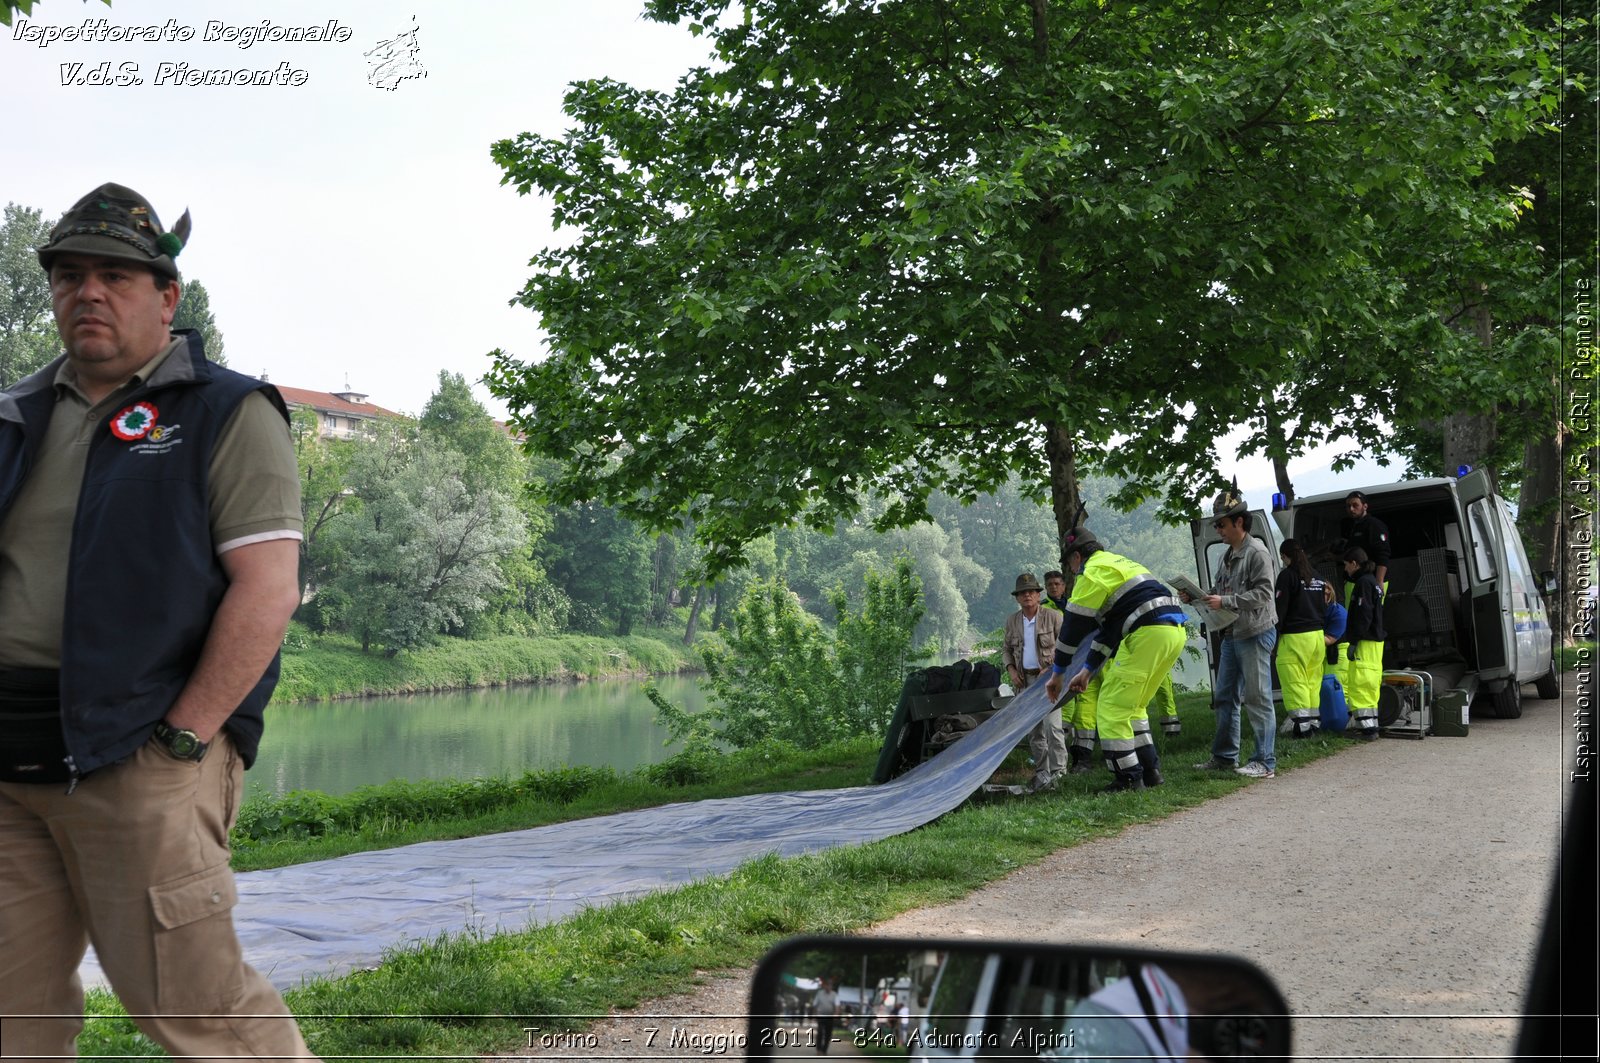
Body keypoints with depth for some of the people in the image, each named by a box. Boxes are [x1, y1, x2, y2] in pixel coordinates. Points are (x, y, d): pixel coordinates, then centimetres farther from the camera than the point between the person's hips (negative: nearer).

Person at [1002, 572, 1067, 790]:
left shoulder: (1052, 617, -4)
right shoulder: (1012, 621, 8)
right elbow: (1005, 648, 18)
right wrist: (1011, 669, 2)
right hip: (1025, 680, 5)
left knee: (1051, 725, -16)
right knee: (1033, 730, 8)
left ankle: (1057, 772, -12)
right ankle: (1041, 772, 15)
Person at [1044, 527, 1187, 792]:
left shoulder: (1093, 572, 0)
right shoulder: (1119, 564, 30)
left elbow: (1074, 626, 1)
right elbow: (1107, 626, 31)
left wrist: (1057, 673, 10)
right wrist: (1088, 671, 30)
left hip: (1148, 634, -9)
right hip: (1175, 632, 9)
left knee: (1112, 708, -2)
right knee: (1132, 706, 21)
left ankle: (1128, 779, -3)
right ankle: (1149, 770, 18)